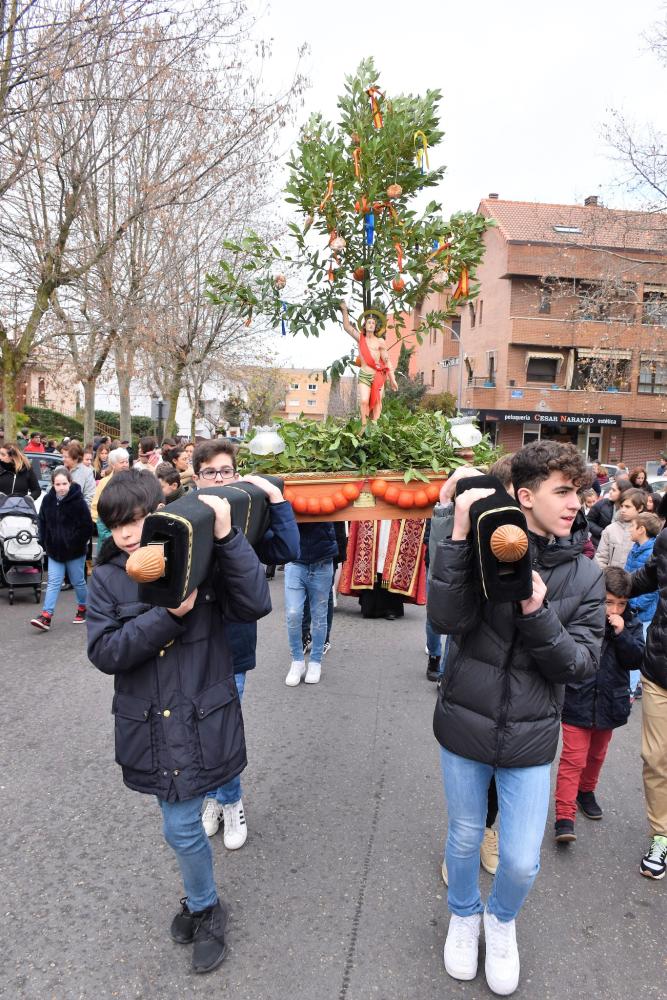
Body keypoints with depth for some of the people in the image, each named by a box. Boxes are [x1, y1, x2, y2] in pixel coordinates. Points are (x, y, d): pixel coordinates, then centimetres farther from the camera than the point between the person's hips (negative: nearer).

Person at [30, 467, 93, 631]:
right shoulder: (47, 500, -1)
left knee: (78, 582, 12)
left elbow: (87, 527, -15)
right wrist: (45, 543, 3)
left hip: (75, 551, -3)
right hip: (54, 550, 3)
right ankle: (46, 616, -3)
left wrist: (75, 544, -15)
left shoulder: (78, 501, -16)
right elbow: (42, 523, 10)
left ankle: (82, 608, 33)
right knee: (53, 582, 0)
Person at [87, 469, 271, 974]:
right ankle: (202, 902, 47)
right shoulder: (107, 579, -4)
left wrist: (228, 536, -29)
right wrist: (168, 614, -25)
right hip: (149, 727, 3)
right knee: (181, 819, 20)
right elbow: (104, 651, -13)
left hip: (201, 723, -3)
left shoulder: (202, 562, -10)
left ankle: (204, 907, 35)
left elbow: (256, 605, -22)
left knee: (181, 826, 4)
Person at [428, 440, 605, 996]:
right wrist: (459, 535, -31)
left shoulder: (585, 576, -5)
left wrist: (537, 613, -26)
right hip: (465, 727, -1)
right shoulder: (485, 548, -12)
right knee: (465, 839, 19)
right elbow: (446, 619, -24)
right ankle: (464, 915, 52)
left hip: (531, 739, 1)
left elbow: (582, 666, -9)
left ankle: (502, 919, 45)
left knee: (522, 862, 9)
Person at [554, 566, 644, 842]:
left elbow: (636, 660, -10)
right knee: (573, 758, -3)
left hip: (609, 703, 4)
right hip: (577, 702, -4)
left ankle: (586, 791, 47)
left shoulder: (631, 624, -2)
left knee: (596, 755, 23)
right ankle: (564, 817, 3)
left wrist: (621, 634, -21)